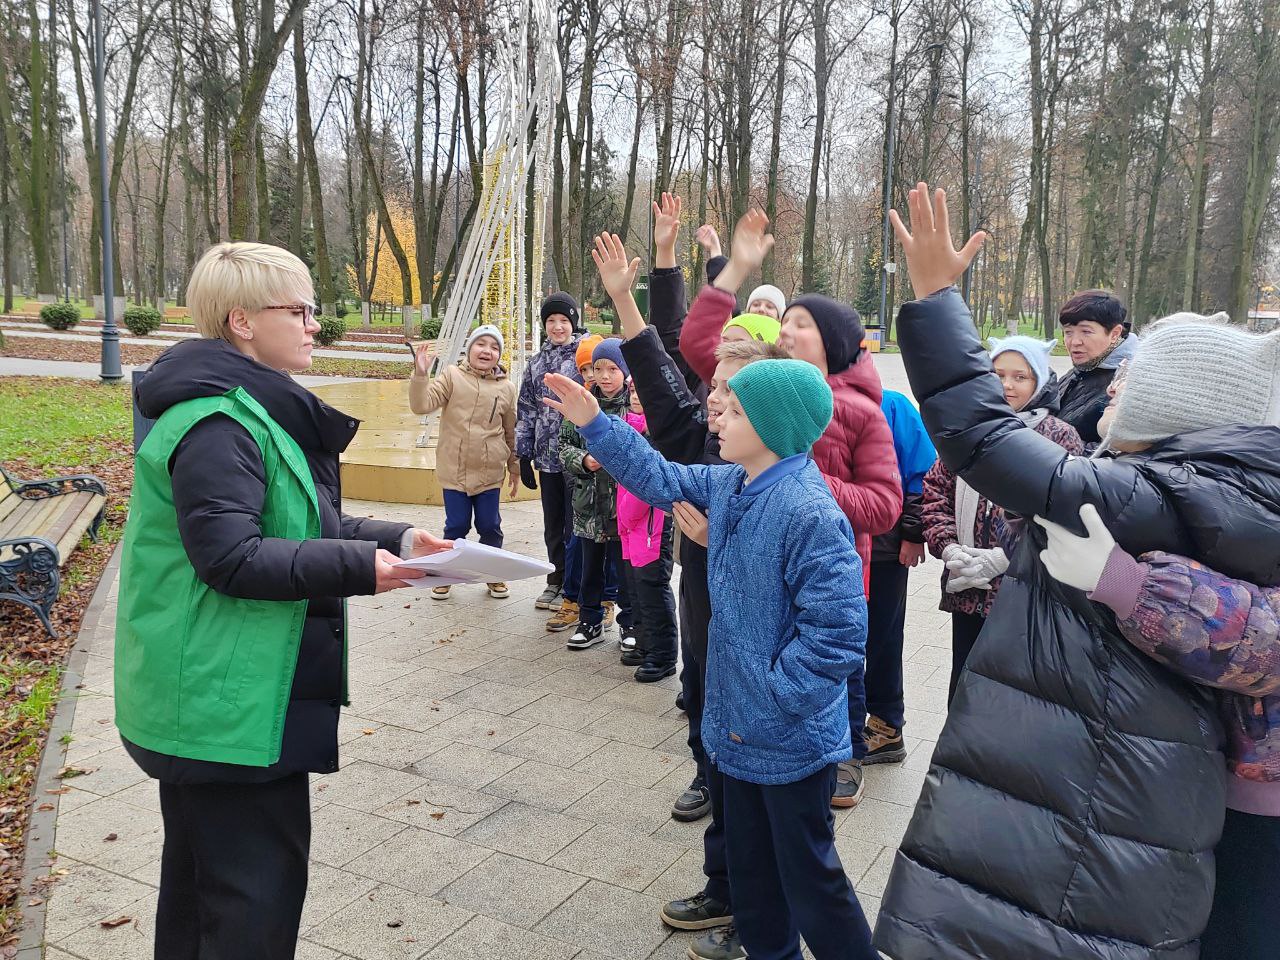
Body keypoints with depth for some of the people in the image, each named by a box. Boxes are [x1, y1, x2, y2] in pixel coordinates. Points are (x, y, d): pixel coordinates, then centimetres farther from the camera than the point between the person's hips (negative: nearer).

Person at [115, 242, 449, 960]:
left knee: (201, 872, 24)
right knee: (257, 896, 0)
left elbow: (299, 529, 17)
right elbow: (230, 558, -26)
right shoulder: (217, 423, -20)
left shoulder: (260, 411, 13)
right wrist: (359, 567, -26)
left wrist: (396, 540, 4)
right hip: (233, 705, -11)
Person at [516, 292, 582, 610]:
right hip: (547, 457, 6)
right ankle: (556, 581, 29)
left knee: (574, 525, 1)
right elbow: (526, 411, 15)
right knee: (552, 525, 15)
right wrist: (524, 455, 11)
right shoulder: (536, 363, 11)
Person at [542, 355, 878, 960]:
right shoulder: (727, 485, 0)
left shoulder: (809, 512, -27)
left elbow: (838, 632, -28)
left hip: (792, 737, -9)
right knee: (749, 864, 24)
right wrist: (594, 424, 9)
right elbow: (661, 479, 16)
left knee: (808, 876, 9)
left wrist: (769, 704, -21)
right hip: (741, 725, 9)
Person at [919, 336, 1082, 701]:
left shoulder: (1059, 438, -5)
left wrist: (1004, 558, -18)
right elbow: (935, 493, 8)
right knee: (962, 691, 17)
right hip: (966, 591, 4)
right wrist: (948, 547, -7)